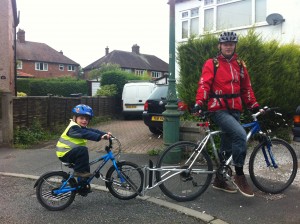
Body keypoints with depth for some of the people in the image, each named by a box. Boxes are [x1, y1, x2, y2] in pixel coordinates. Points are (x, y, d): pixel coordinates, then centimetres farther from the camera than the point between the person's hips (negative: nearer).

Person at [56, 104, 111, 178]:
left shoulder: (82, 128, 8)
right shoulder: (73, 128, -23)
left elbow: (93, 131, -5)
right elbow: (85, 134, -39)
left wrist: (105, 134, -21)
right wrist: (100, 137, -49)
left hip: (71, 152, 10)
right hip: (64, 153, -10)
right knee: (83, 150, -30)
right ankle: (79, 171, -20)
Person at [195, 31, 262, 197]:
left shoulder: (240, 65, 15)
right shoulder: (211, 64, 0)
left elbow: (246, 88, 19)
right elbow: (204, 84, -10)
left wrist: (254, 105, 11)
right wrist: (199, 102, -24)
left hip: (234, 111, 6)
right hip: (219, 110, -6)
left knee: (227, 147, 11)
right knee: (240, 135, -26)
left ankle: (219, 180, 26)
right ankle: (239, 176, -12)